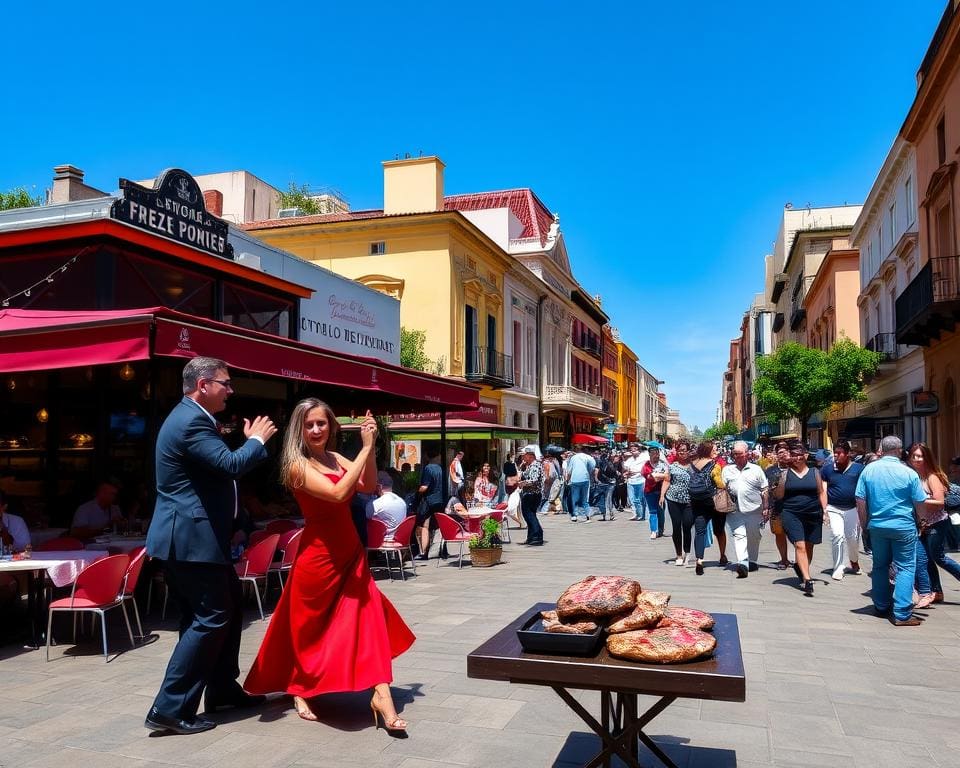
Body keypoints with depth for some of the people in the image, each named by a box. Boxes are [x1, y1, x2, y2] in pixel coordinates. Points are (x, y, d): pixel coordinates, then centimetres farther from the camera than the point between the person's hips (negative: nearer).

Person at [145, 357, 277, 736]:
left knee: (230, 603, 18)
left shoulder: (190, 417, 16)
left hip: (193, 534, 11)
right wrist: (257, 439, -10)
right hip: (191, 537, -11)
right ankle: (169, 708, 0)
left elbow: (219, 465, 25)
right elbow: (230, 464, -26)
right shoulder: (191, 421, -18)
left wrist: (250, 441, 16)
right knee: (212, 617, -7)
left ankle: (223, 688, 30)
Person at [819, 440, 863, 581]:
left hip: (853, 508, 1)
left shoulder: (858, 468, -2)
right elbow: (823, 491, 1)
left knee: (853, 538, 9)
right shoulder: (827, 469, 0)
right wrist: (825, 510, -7)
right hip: (834, 509, 0)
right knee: (837, 535, -13)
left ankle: (854, 561, 39)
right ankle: (838, 569, -2)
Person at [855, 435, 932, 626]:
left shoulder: (868, 470, -2)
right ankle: (902, 614, -1)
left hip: (877, 526, 3)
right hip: (904, 527, -3)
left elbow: (860, 500, 0)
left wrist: (864, 523, 12)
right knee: (906, 567, 3)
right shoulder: (909, 473, -10)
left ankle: (881, 607, 25)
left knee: (880, 566, 16)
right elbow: (920, 504, -3)